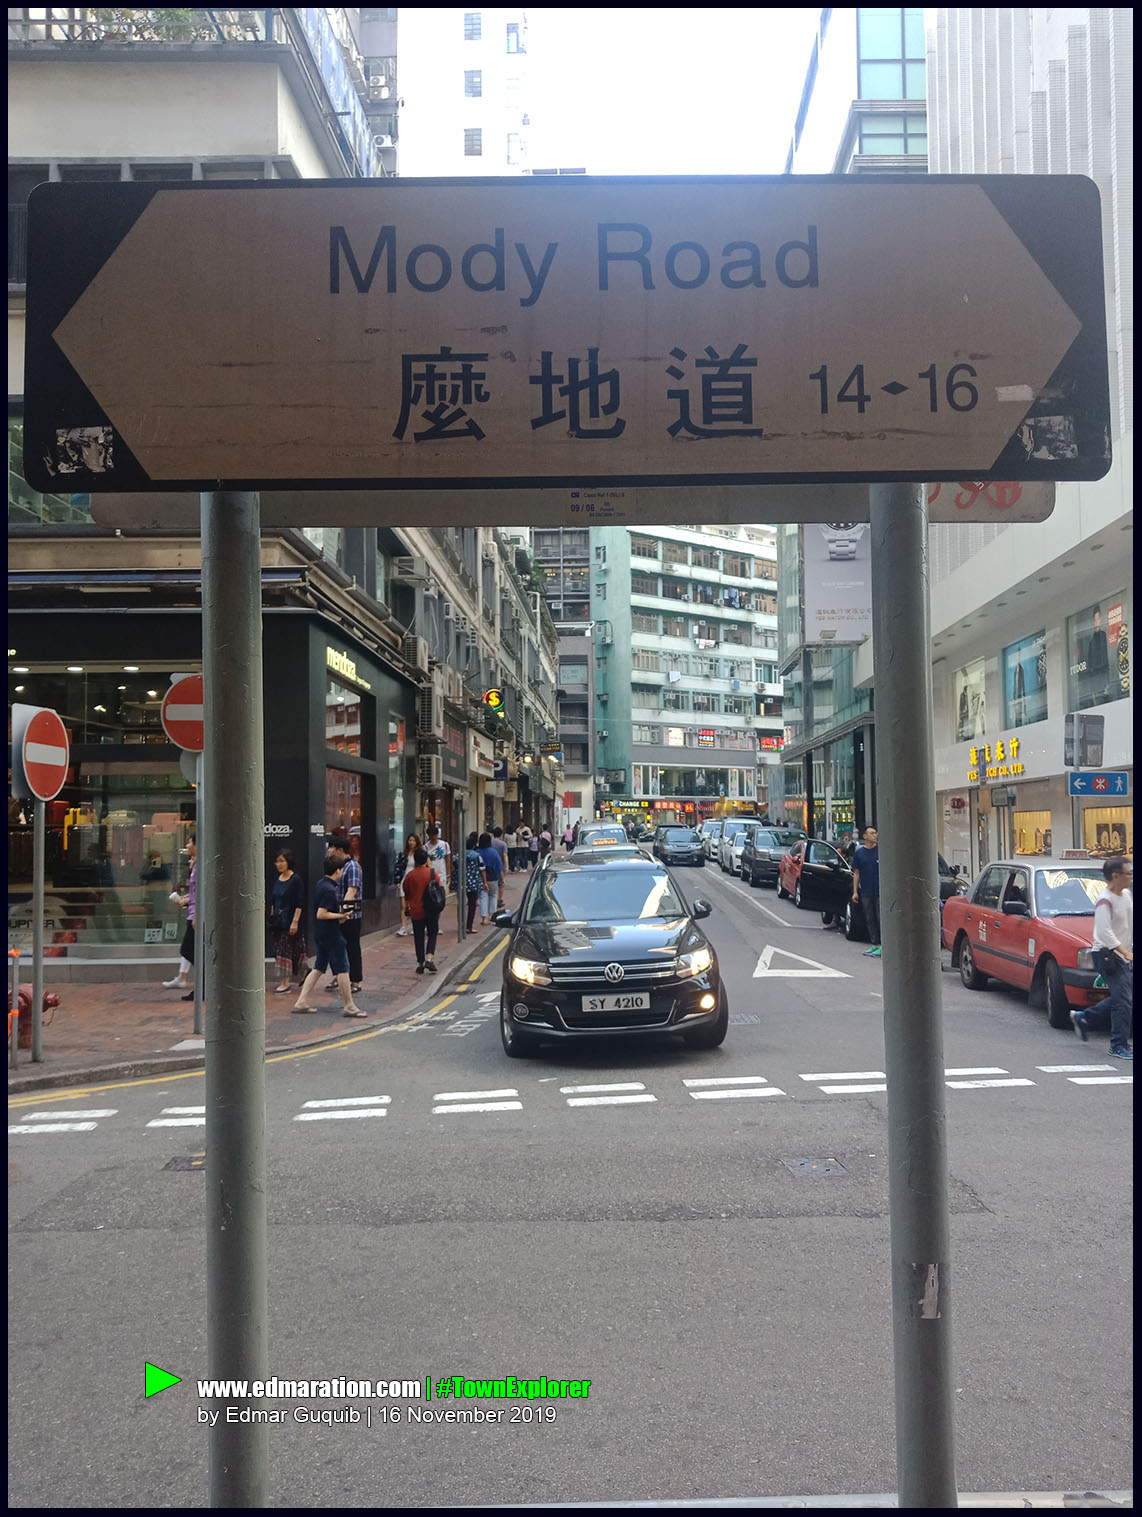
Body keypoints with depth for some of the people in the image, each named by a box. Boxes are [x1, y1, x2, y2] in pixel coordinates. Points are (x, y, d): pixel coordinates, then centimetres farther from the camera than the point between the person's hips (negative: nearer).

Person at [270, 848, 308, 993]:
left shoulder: (296, 880, -12)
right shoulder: (277, 879, 10)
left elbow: (299, 904, -14)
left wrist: (295, 921, -19)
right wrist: (272, 917, 13)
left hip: (290, 920, -8)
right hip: (278, 921, 8)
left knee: (286, 950, -8)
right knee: (279, 950, 10)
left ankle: (285, 983, -1)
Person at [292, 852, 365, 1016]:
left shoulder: (321, 884, 9)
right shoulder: (330, 890, -21)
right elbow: (321, 914, -25)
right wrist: (340, 915, -18)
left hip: (321, 933, 10)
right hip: (331, 934, -10)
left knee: (318, 968, 15)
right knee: (342, 969, -1)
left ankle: (301, 1002, 14)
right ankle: (349, 1007, 5)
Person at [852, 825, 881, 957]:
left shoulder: (881, 851, 1)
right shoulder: (859, 853, 7)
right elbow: (856, 873, 11)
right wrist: (855, 891, 6)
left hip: (880, 891, -3)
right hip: (865, 892, 3)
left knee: (881, 919, -3)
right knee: (870, 919, 7)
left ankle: (883, 946, 0)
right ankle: (875, 945, 14)